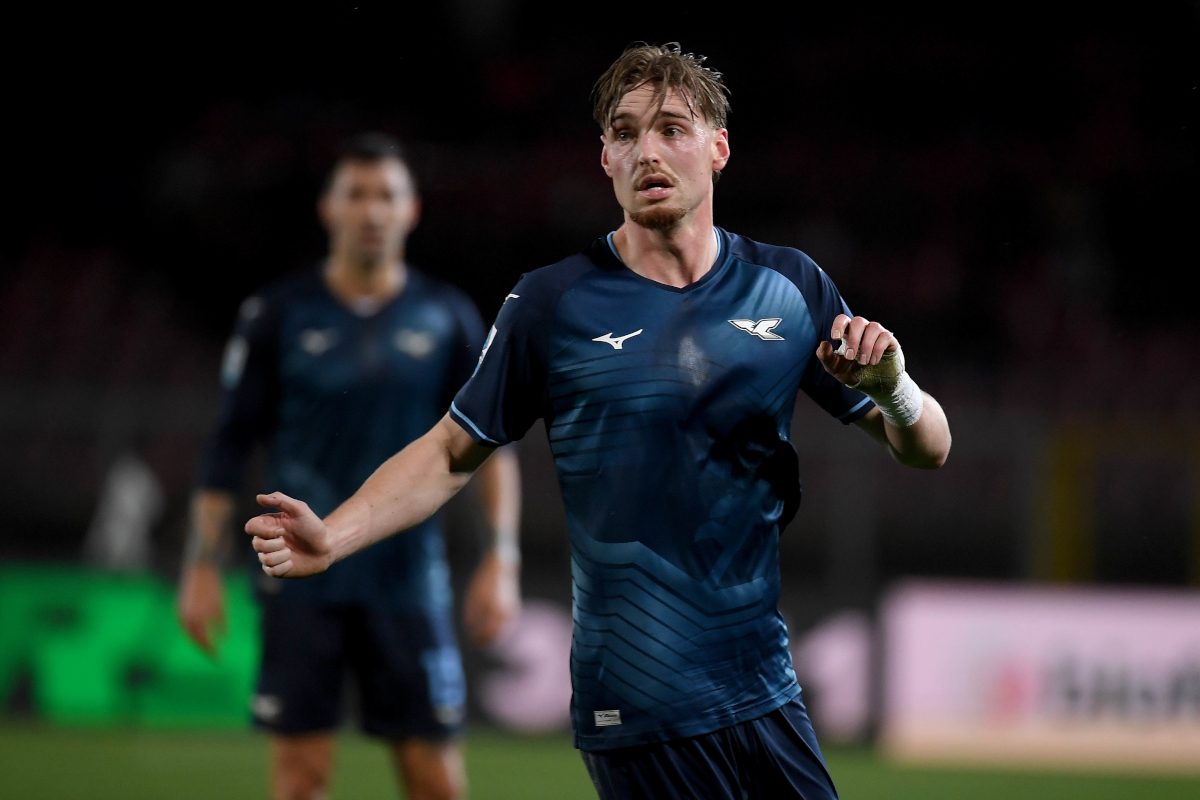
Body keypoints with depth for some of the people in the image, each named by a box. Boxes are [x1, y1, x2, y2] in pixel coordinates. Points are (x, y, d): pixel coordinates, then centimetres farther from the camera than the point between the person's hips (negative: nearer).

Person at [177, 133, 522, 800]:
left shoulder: (448, 318, 4)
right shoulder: (279, 315, 1)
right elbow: (229, 446, 4)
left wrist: (501, 557, -3)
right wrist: (203, 564, 0)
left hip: (409, 584, 1)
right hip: (303, 586, -1)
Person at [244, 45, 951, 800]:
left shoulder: (791, 286, 5)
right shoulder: (553, 304, -2)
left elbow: (927, 450, 9)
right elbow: (451, 453, 5)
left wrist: (890, 385, -14)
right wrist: (331, 537, -10)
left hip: (765, 695, 4)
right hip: (637, 706, -4)